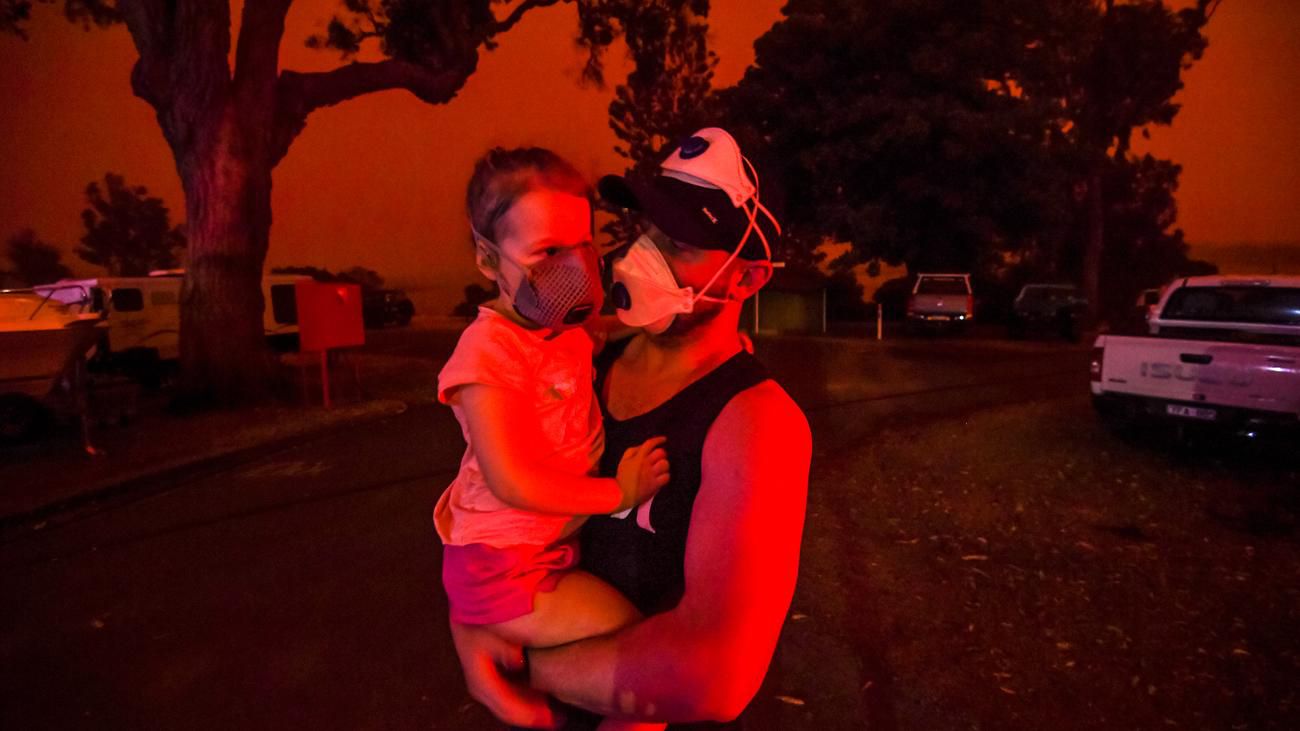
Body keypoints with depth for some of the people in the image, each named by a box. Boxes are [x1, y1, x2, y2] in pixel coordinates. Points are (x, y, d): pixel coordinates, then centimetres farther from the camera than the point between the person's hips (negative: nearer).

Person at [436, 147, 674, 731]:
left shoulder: (573, 335, 4)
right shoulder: (489, 349, -22)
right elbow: (512, 481, -26)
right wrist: (620, 493, -18)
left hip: (558, 546, 8)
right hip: (507, 569, -8)